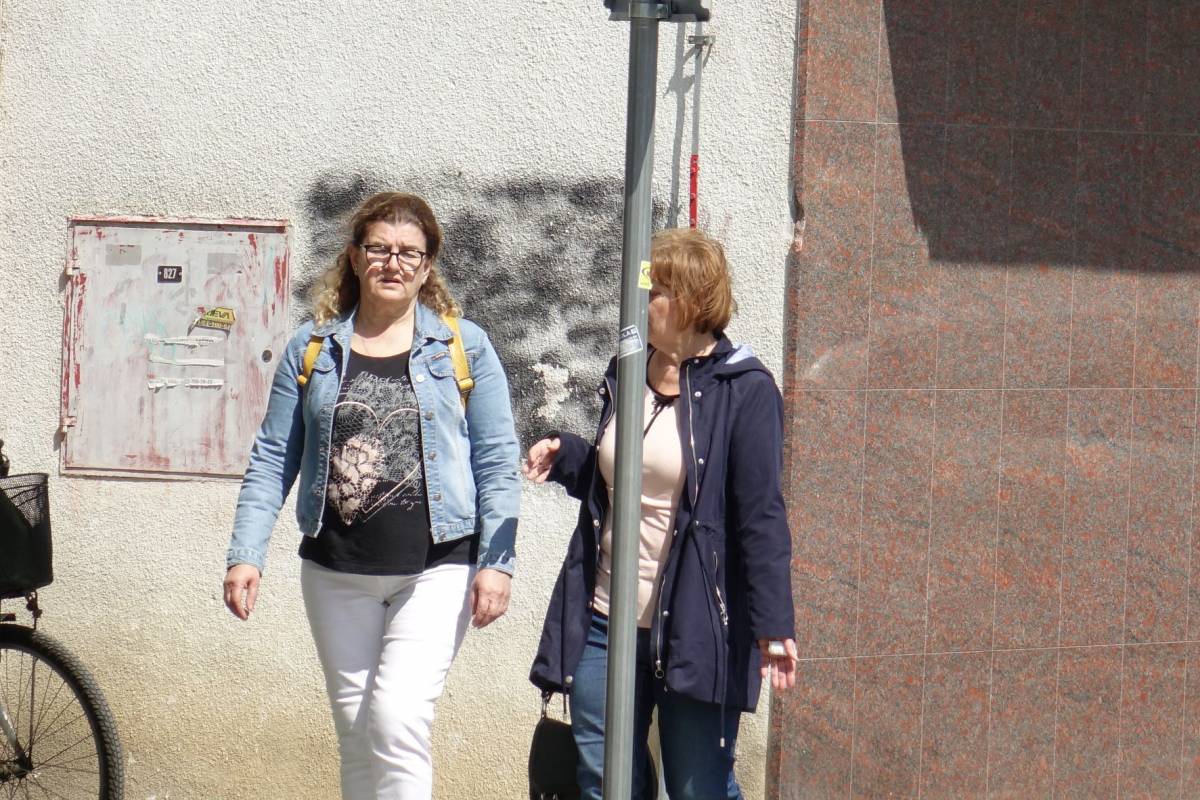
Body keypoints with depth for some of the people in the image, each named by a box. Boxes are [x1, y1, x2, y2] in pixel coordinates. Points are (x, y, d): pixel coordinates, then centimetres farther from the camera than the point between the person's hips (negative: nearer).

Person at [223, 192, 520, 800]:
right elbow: (272, 458, 8)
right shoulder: (312, 349, 8)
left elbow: (497, 462, 1)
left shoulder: (463, 347, 3)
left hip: (436, 568, -3)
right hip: (335, 570, 3)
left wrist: (497, 562, -8)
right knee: (355, 729, 9)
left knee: (398, 717, -17)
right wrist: (246, 554, -2)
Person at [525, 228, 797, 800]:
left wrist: (772, 624, -16)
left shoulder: (744, 389, -9)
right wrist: (565, 458, 4)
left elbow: (761, 515, -12)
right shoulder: (624, 377, 12)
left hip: (696, 631, -6)